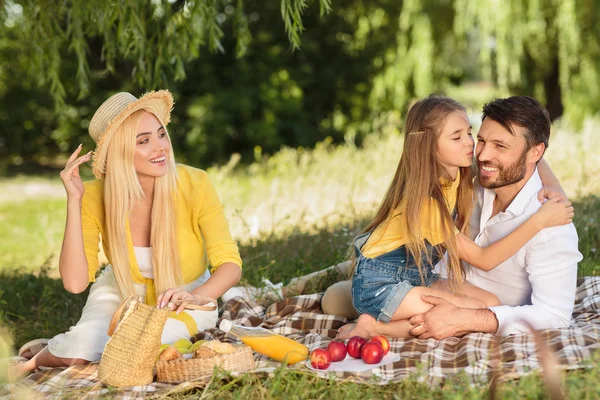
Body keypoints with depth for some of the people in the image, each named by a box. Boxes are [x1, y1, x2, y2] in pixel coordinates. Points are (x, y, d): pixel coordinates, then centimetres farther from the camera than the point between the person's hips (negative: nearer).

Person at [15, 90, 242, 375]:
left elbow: (230, 263, -23)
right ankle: (33, 364, 10)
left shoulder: (194, 185, -24)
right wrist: (74, 201, -31)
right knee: (80, 352, -26)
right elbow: (75, 282, -26)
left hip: (187, 300, -1)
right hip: (121, 294, 1)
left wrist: (194, 297, -45)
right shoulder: (94, 197, -19)